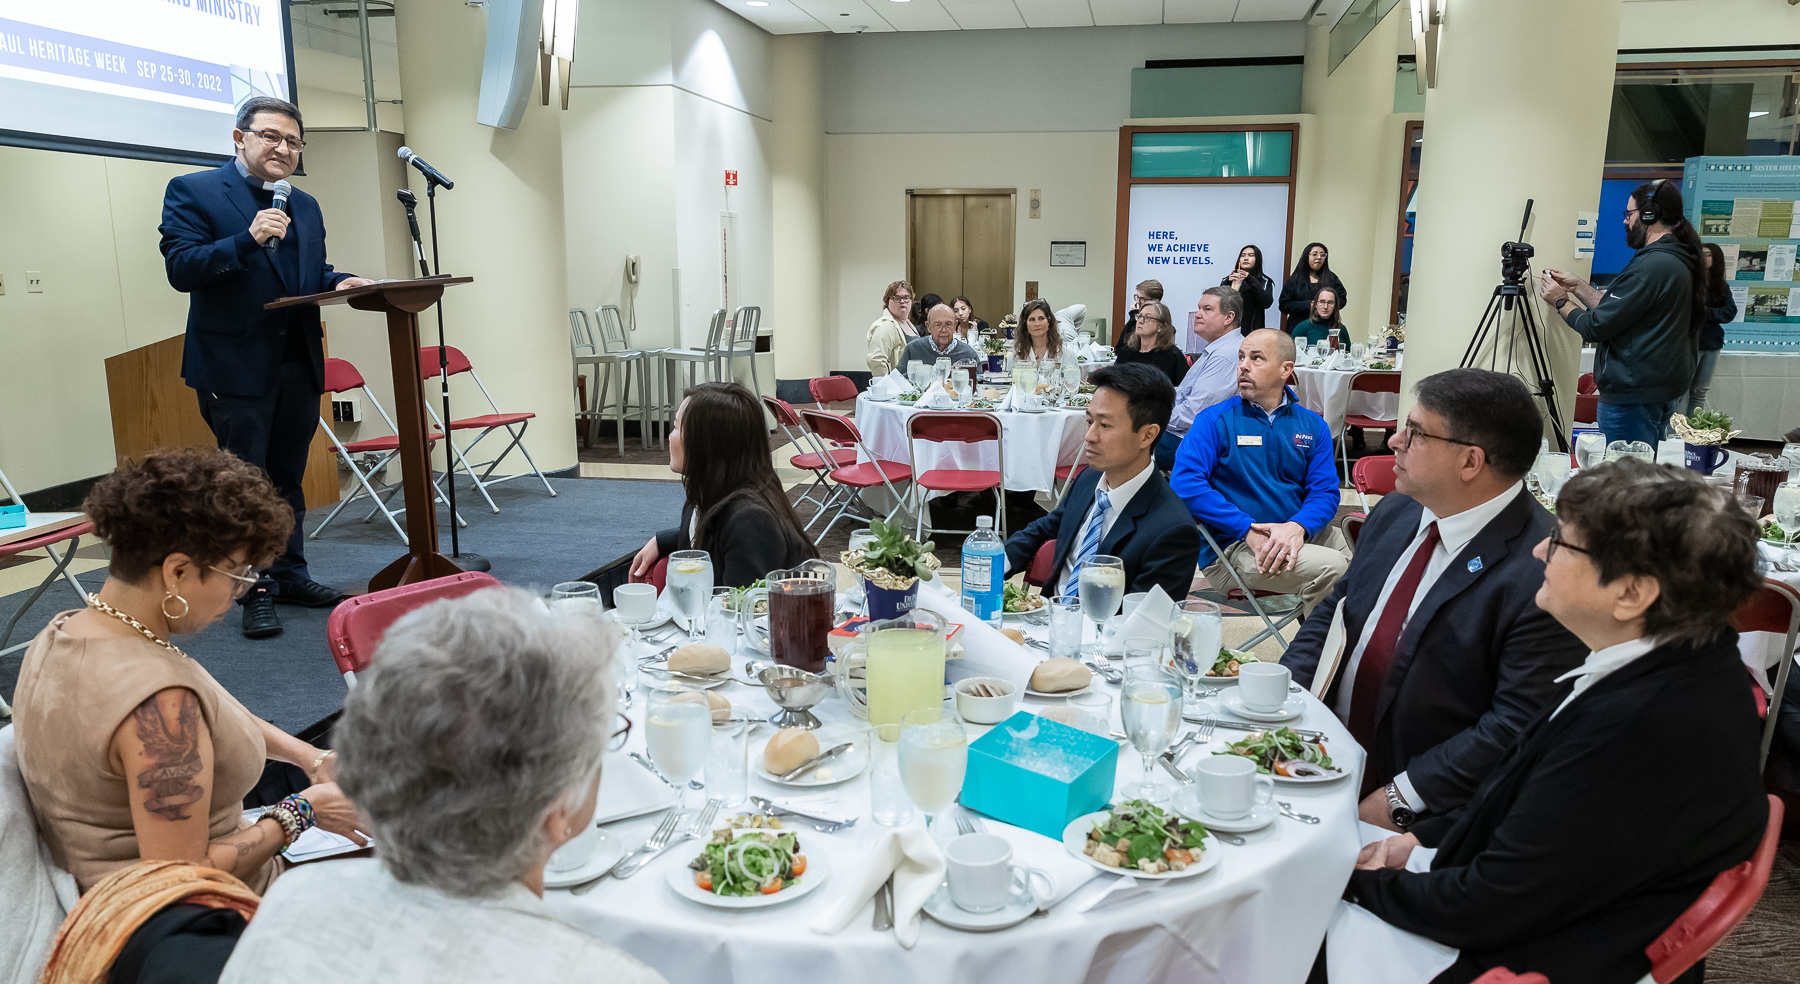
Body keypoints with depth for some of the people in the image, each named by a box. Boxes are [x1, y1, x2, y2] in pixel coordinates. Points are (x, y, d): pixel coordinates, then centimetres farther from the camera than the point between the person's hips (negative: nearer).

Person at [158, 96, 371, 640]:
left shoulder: (305, 206, 17)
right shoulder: (192, 191, -3)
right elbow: (180, 268, -12)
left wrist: (338, 282, 0)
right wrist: (248, 240, -24)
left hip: (299, 364, 6)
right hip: (236, 365, -6)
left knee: (287, 478, 14)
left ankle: (290, 574, 25)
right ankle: (257, 590, 10)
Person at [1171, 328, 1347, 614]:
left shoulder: (1312, 425, 12)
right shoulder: (1215, 420, -1)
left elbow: (1325, 491, 4)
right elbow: (1184, 483, -14)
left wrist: (1297, 527, -20)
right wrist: (1249, 529, -21)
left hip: (1296, 536, 6)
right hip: (1231, 547, -6)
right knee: (1330, 567, -25)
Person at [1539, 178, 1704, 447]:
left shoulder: (1652, 266, -19)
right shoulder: (1678, 261, 15)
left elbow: (1596, 327, -17)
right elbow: (1618, 312, 19)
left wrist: (1560, 301, 0)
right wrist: (1577, 286, 21)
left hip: (1633, 397, -11)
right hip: (1663, 392, 11)